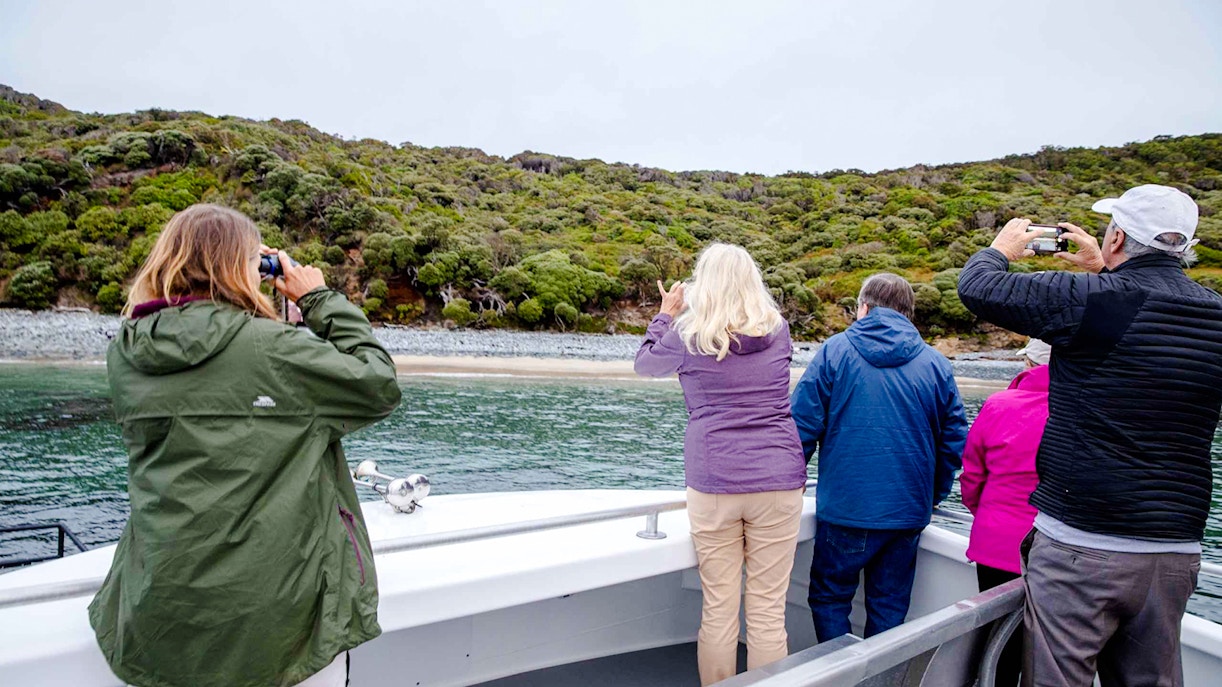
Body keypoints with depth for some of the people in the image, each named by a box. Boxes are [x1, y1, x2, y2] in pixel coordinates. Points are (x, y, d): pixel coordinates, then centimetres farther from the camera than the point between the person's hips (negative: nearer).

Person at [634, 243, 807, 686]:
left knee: (718, 610, 8)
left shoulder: (688, 337, -3)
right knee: (768, 612, 7)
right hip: (778, 483, 2)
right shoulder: (778, 332, 4)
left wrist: (666, 314, 29)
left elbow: (644, 362, 16)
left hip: (713, 485, -2)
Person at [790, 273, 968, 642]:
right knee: (889, 607, 15)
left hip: (846, 508, -3)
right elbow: (954, 442, 7)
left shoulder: (835, 351, -4)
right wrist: (933, 496, 19)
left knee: (829, 598, 12)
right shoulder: (937, 364, 5)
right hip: (909, 512, 4)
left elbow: (802, 427, -7)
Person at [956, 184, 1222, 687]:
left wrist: (1002, 247, 15)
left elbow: (976, 287, -5)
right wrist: (1103, 272, 34)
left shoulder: (1091, 299, -14)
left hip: (1081, 546, -6)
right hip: (1176, 551, 7)